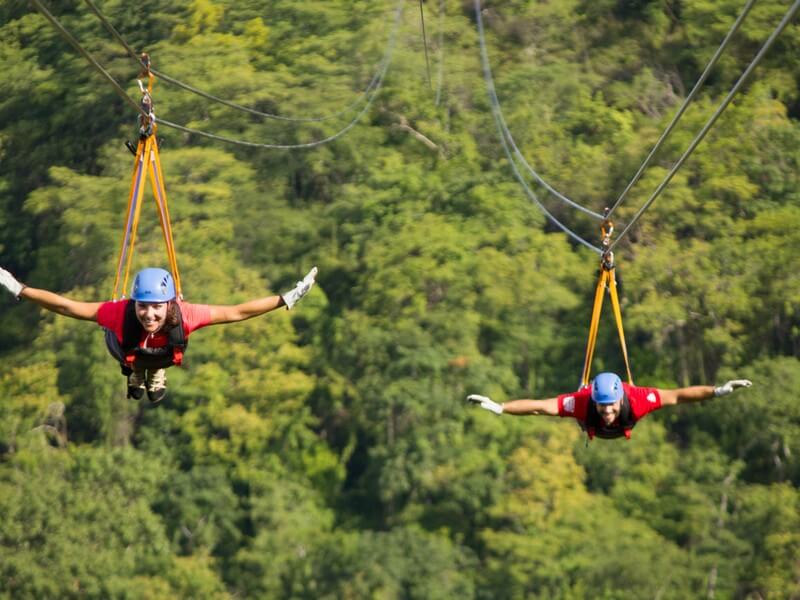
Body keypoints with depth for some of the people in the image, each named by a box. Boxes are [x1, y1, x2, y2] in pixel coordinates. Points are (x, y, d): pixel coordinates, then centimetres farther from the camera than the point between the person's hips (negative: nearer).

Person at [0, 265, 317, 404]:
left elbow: (236, 312, -39)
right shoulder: (122, 314, -48)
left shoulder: (184, 315, -47)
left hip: (162, 358, 1)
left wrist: (286, 300, -40)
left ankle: (157, 374, 56)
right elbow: (67, 306, -40)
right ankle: (136, 374, 57)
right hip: (132, 357, -1)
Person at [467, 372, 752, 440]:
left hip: (625, 430, 1)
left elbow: (676, 396, -46)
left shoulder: (635, 400, -51)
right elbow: (541, 406, -56)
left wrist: (718, 391, -50)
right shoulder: (582, 402, -52)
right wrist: (499, 408, -66)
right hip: (591, 429, -1)